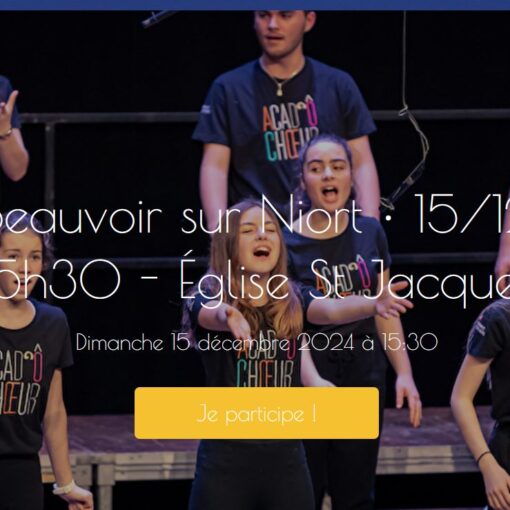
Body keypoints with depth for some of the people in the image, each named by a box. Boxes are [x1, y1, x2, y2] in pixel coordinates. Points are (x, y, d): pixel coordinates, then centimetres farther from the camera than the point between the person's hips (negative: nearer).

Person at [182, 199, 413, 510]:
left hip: (286, 460, 4)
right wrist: (230, 318, -56)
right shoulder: (209, 299, -6)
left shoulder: (292, 301, 4)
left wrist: (373, 305, -39)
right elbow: (215, 314, -31)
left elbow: (332, 309, -16)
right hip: (226, 461, -4)